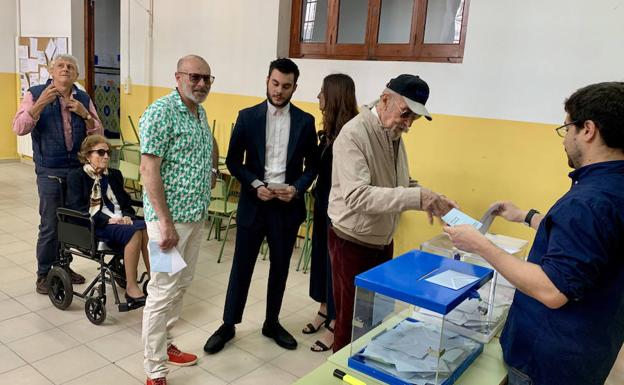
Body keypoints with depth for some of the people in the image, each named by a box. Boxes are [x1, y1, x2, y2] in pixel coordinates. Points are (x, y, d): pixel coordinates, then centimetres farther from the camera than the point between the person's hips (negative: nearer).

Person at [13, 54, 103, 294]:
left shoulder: (84, 99, 8)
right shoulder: (36, 94, -1)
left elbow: (98, 134, 5)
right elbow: (19, 128, -11)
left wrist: (84, 114, -12)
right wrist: (41, 104, -22)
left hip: (79, 168, 4)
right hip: (50, 170, -3)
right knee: (50, 224, 0)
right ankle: (43, 274, 15)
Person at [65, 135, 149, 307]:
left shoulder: (114, 175, 22)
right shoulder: (76, 176, 6)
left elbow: (127, 203, 18)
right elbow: (77, 208, -7)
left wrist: (126, 216, -6)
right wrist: (108, 219, -18)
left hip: (121, 221, 5)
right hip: (94, 226, -5)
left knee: (146, 228, -29)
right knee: (134, 232, -33)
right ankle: (131, 288, -25)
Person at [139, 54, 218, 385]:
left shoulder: (200, 112, 11)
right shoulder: (161, 111, -15)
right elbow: (148, 169, -20)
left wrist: (212, 171, 19)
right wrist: (165, 222, -23)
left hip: (196, 215, 9)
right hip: (170, 217, -9)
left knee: (181, 285, 18)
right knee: (163, 290, -2)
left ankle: (164, 344, 35)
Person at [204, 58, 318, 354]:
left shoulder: (305, 121, 1)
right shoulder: (248, 117, -1)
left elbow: (312, 165, 4)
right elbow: (233, 161, 0)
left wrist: (297, 188, -13)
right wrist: (255, 186, -14)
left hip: (287, 205, 1)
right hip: (254, 203, -1)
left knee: (280, 268, 13)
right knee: (241, 266, 8)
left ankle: (272, 323, 32)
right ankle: (228, 325, 24)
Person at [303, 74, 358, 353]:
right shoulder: (331, 129, 7)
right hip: (324, 203, 9)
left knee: (336, 260, 2)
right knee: (321, 255, 18)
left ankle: (335, 325, 18)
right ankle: (325, 310, 36)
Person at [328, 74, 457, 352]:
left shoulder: (393, 134, 4)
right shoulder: (353, 134, -22)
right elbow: (356, 195, -34)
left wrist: (429, 199, -8)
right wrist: (415, 197, -40)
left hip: (383, 241, 8)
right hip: (353, 244, -8)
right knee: (352, 321, 7)